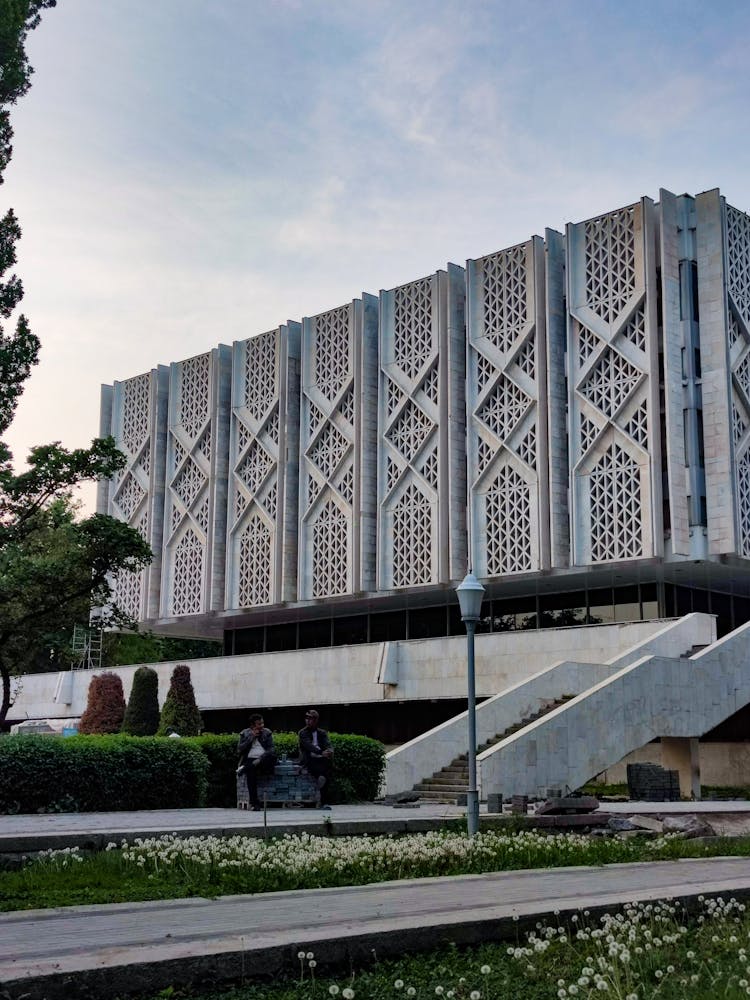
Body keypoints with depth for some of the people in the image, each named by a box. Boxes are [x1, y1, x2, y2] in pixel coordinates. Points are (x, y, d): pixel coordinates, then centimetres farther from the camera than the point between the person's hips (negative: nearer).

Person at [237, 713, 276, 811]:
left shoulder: (267, 732, 17)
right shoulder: (244, 733, 15)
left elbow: (271, 749, 7)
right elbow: (239, 749, 2)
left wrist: (262, 758, -14)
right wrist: (252, 737, -2)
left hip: (263, 759, 1)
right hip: (250, 759, -1)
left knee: (272, 757, -35)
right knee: (251, 772, -36)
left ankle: (245, 768, -36)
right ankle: (254, 802, -37)